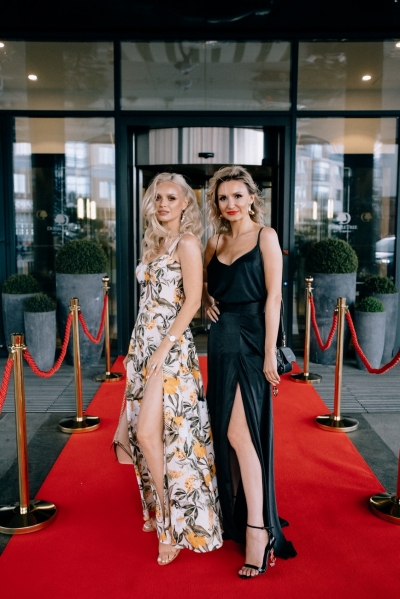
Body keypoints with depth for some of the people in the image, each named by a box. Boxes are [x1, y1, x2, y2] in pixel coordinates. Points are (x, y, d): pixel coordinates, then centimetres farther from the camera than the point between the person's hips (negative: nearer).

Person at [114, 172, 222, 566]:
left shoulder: (187, 242, -7)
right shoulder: (154, 242, 17)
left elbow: (192, 301, -14)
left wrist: (162, 351, -18)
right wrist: (143, 349, 14)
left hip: (170, 346, -8)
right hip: (143, 343, 8)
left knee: (149, 434, -13)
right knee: (144, 434, 10)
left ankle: (174, 525, 1)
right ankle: (161, 511, 26)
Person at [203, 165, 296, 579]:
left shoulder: (265, 236, -4)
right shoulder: (216, 241, 14)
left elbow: (273, 296, -10)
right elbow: (202, 281, 30)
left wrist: (269, 355, -15)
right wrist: (206, 301, 6)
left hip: (250, 340, -6)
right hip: (221, 341, 7)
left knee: (240, 434, -12)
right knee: (225, 433, 11)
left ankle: (258, 531, -4)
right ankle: (235, 515, 27)